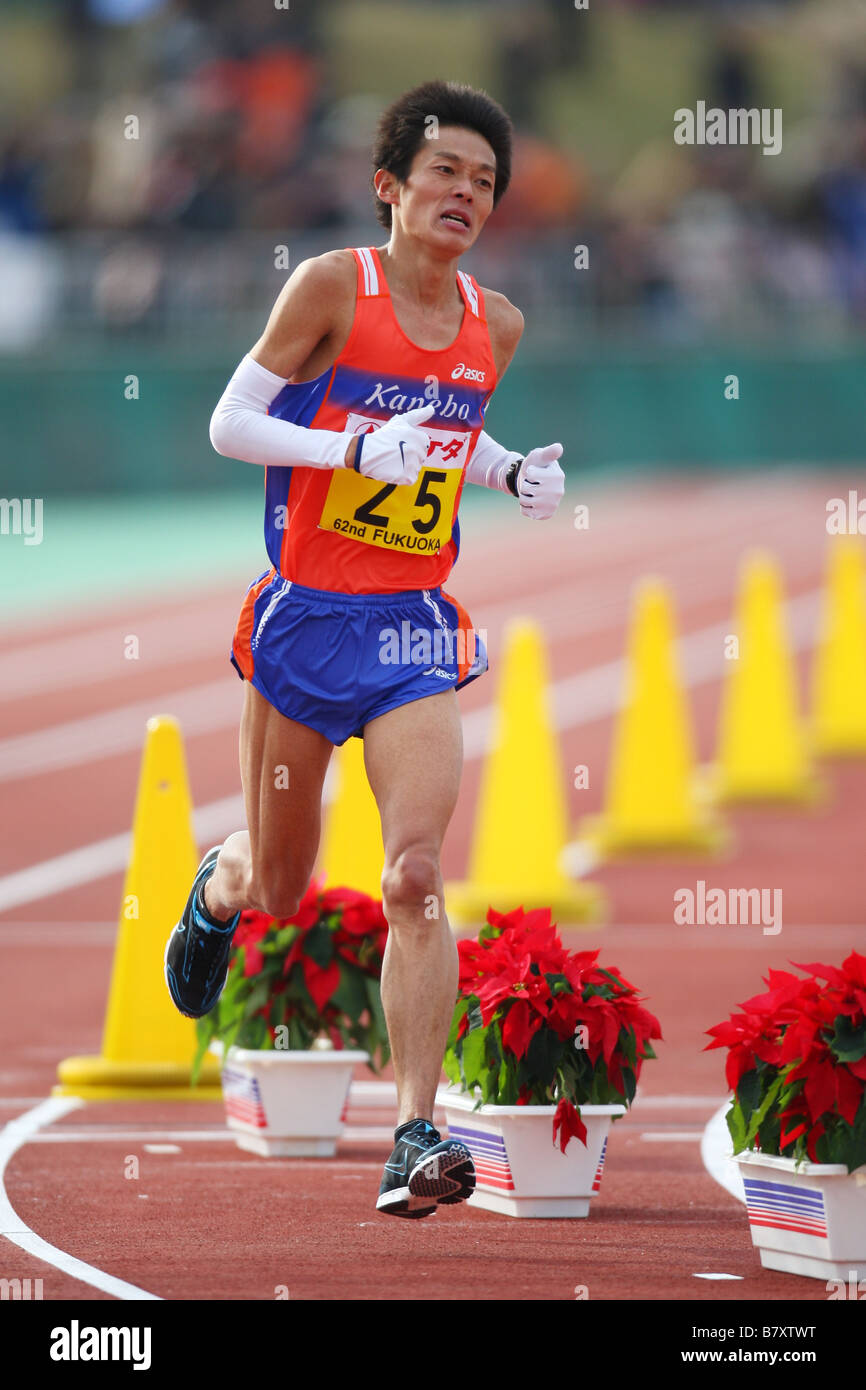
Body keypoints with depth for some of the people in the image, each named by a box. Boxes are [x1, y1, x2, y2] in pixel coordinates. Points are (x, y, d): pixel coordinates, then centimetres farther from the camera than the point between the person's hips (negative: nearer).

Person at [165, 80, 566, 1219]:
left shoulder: (496, 324, 5)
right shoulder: (333, 287, -9)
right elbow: (229, 425, -7)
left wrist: (518, 473, 2)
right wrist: (359, 449, -21)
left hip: (414, 626, 2)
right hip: (305, 614, -2)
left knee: (417, 876, -16)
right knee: (278, 889, 12)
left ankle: (416, 1134, -18)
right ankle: (217, 890, 50)